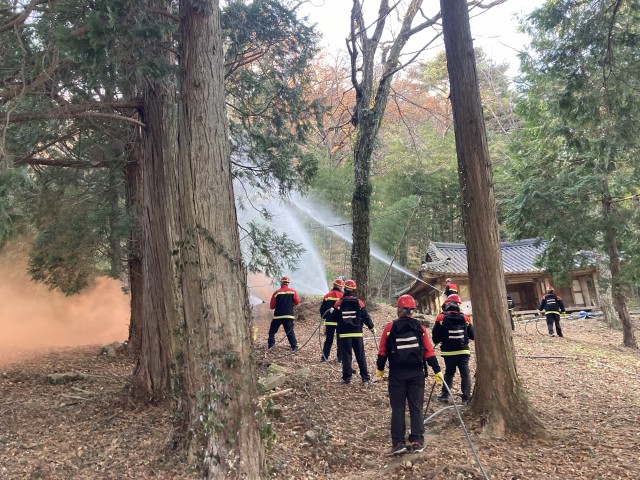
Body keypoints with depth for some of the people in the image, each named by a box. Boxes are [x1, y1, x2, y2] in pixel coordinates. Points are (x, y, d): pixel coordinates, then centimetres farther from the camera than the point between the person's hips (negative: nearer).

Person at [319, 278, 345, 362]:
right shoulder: (343, 296, -7)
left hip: (329, 321, 3)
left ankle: (324, 357, 5)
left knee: (328, 339, 10)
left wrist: (323, 317, 18)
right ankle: (340, 357, 8)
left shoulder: (327, 296, 3)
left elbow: (322, 309, 6)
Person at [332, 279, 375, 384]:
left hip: (344, 333, -1)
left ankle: (347, 378, 5)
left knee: (346, 356, 5)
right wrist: (372, 327, 13)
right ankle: (365, 378, 10)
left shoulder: (339, 303, -4)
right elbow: (366, 316, 0)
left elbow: (334, 318, 2)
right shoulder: (359, 302, -2)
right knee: (361, 356, 8)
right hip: (357, 333, 1)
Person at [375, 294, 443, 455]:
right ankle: (417, 442, 10)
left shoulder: (390, 327, -4)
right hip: (417, 373, 2)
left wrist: (380, 369, 13)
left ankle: (398, 443, 4)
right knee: (416, 407, 10)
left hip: (397, 373, -2)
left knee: (398, 408, 5)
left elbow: (383, 351, 0)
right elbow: (429, 352, 0)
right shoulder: (420, 328, 1)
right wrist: (437, 371, 6)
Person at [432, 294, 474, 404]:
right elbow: (472, 335, 6)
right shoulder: (465, 318, -2)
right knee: (465, 374, 6)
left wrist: (437, 342, 16)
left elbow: (435, 337, -6)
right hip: (463, 351, 0)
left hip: (448, 352, 0)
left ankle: (444, 395, 14)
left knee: (449, 373, 16)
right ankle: (466, 397, 3)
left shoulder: (441, 318, -8)